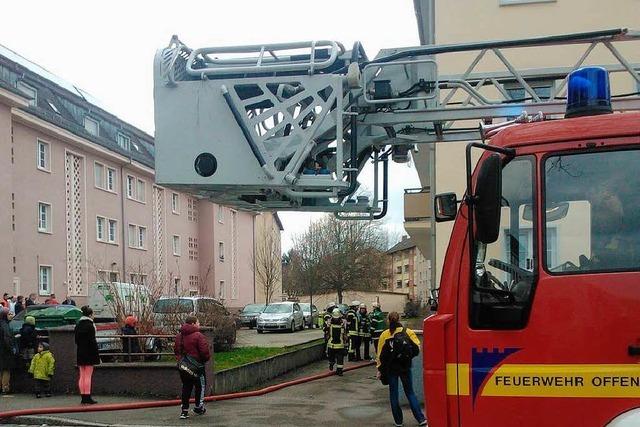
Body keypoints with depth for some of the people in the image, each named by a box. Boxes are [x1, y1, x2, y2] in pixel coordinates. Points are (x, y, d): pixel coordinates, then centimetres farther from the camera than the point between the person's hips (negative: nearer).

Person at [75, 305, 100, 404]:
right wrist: (97, 355, -12)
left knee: (82, 376, 10)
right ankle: (87, 397, -4)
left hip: (80, 353, 7)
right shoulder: (90, 325, -13)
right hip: (89, 353, -7)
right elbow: (92, 341, -15)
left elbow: (76, 340, 12)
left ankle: (83, 398, 11)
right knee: (88, 376, -4)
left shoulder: (78, 325, 9)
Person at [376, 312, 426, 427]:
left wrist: (380, 370, 3)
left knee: (393, 394, 11)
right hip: (405, 367, 1)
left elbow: (380, 354, -4)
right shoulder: (408, 332, -5)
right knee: (410, 393, 10)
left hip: (390, 368, -1)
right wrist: (408, 356, 11)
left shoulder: (385, 335, -5)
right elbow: (417, 349, -8)